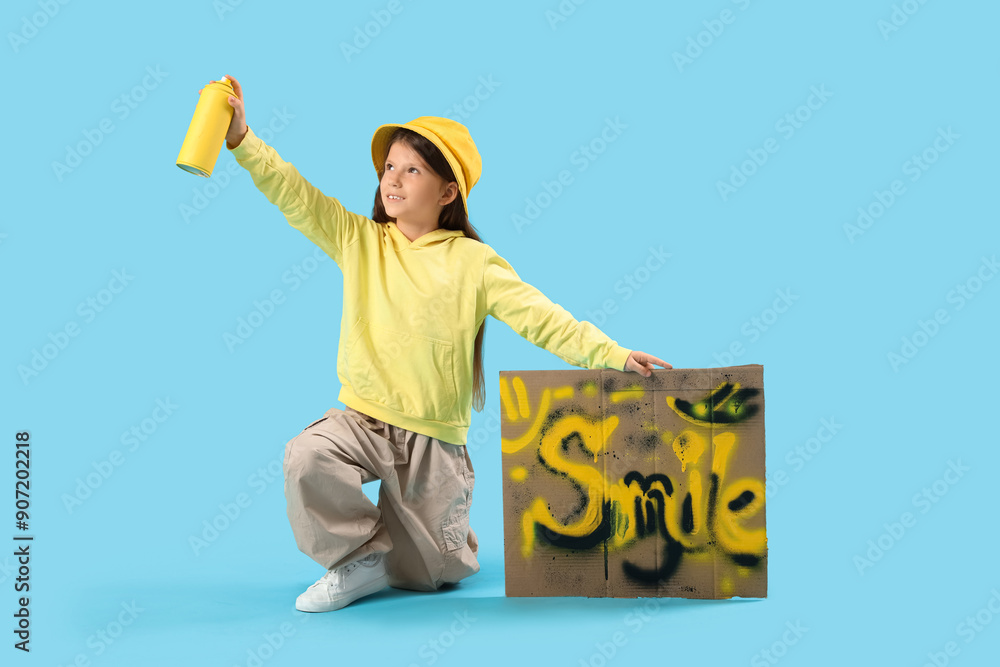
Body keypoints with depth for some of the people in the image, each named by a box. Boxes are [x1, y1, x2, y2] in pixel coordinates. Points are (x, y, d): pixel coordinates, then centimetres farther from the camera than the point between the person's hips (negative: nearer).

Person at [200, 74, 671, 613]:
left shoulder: (473, 262, -4)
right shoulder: (359, 241, 3)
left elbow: (541, 318, -9)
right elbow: (296, 197, -4)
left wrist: (613, 355, -18)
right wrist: (242, 139, -16)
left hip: (434, 438, -1)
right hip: (362, 420, 2)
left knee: (432, 572, 2)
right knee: (306, 456, -30)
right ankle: (359, 556, -6)